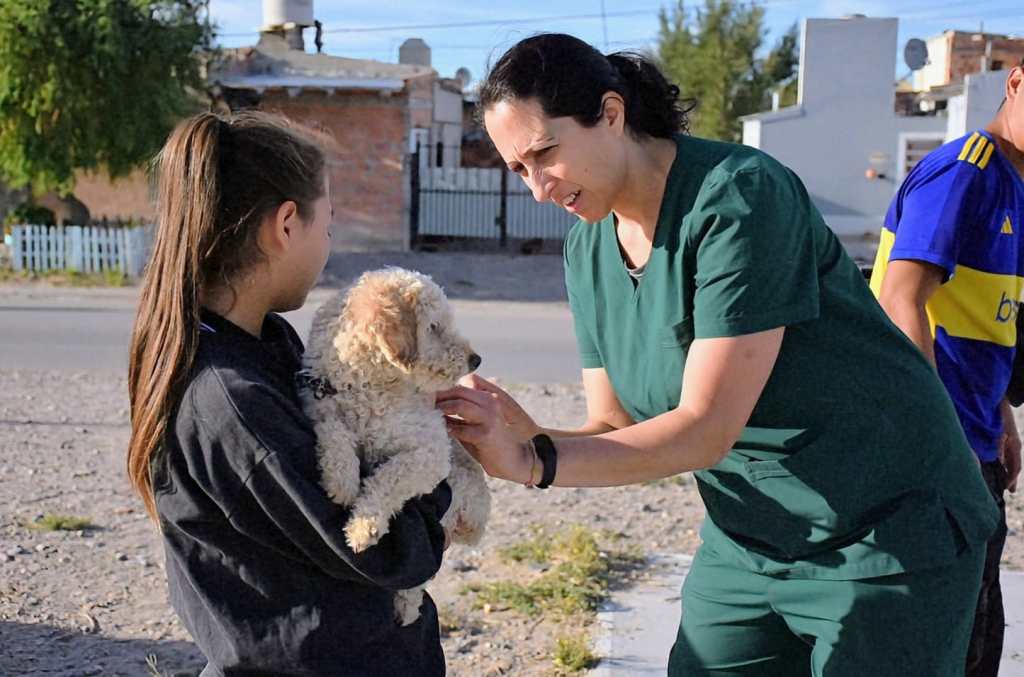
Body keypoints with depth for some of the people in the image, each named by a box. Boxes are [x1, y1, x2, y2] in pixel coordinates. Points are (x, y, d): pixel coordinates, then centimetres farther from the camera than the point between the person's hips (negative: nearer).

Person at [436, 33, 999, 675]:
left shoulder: (740, 196, -24)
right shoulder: (588, 249, 0)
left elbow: (706, 430, -27)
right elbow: (615, 429, -1)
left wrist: (536, 463, -30)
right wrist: (528, 440, -20)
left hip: (885, 535, -6)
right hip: (747, 540, 7)